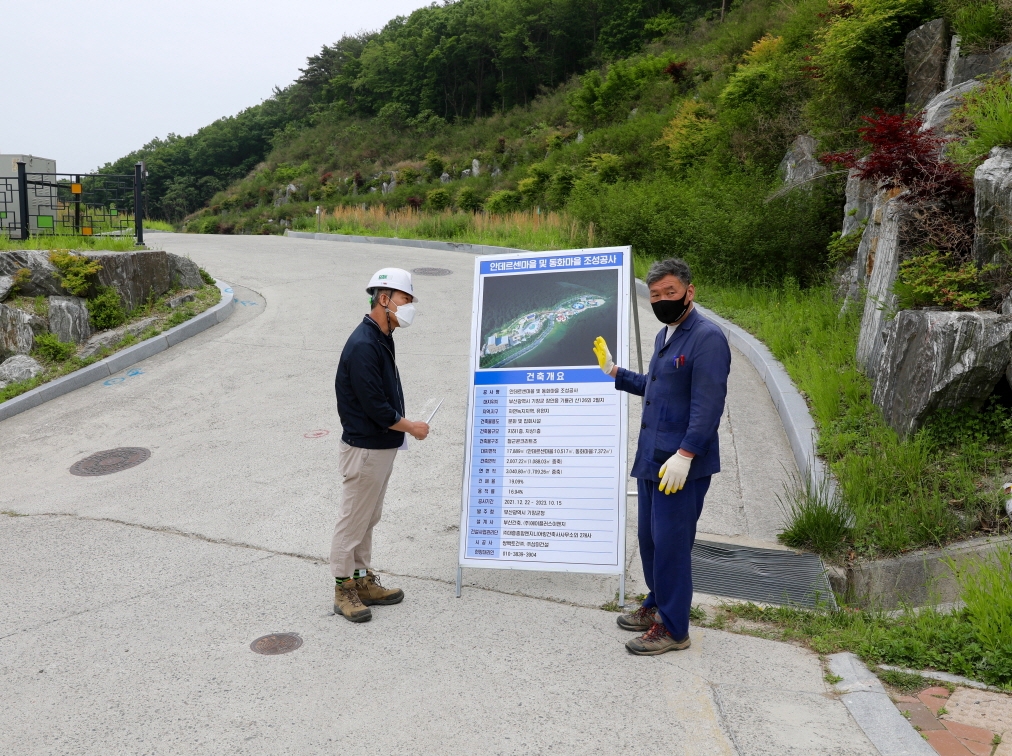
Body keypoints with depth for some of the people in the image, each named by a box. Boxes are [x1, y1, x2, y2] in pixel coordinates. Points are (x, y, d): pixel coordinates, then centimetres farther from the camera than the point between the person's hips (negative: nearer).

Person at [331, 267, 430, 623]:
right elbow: (375, 406, -24)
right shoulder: (363, 346, -23)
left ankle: (363, 581, 30)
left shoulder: (382, 339, 10)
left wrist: (400, 426, 11)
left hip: (382, 446, 10)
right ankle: (343, 590, 15)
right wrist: (411, 427, -12)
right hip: (364, 447, -10)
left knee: (368, 517, 18)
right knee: (353, 519, 3)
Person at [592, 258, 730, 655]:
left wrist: (685, 454, -27)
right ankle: (657, 605, 35)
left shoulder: (707, 338, -15)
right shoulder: (665, 336, 16)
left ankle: (672, 628, 10)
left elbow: (708, 404, -22)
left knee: (670, 542, -3)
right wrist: (615, 372, 25)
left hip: (682, 463, -9)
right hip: (651, 458, 9)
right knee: (649, 537, 17)